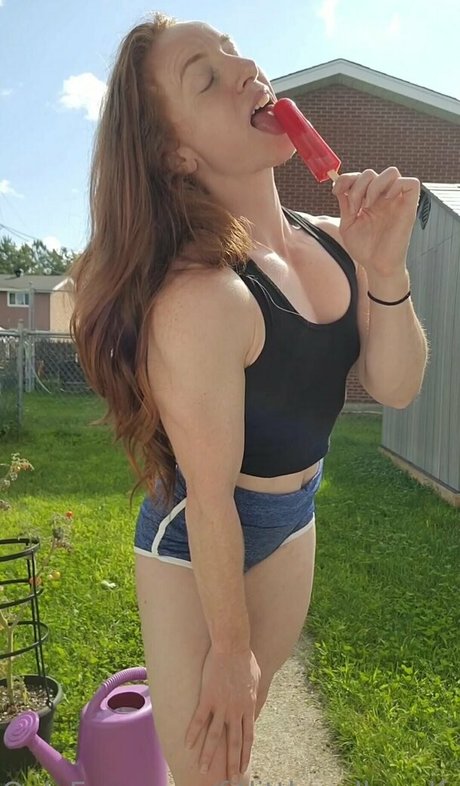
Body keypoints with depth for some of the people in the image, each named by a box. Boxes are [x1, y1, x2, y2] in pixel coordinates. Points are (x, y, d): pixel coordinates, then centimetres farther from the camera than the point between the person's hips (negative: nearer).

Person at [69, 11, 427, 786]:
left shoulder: (331, 242, -7)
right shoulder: (197, 297, -32)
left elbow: (395, 387, -5)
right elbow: (209, 500, -24)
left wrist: (386, 270, -23)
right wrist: (230, 648, -10)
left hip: (293, 522, 7)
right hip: (195, 544, -7)